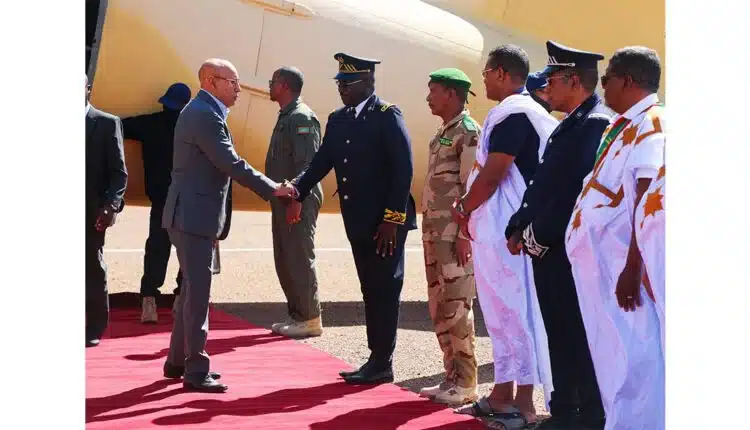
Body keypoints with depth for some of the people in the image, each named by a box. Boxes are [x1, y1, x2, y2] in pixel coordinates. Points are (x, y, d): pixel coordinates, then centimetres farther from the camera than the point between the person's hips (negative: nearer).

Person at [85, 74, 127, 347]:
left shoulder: (107, 123, 2)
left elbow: (119, 171, -1)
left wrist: (111, 205, -14)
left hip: (92, 210, -2)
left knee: (93, 268, 2)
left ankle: (95, 329, 10)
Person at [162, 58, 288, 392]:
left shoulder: (200, 111, 16)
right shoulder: (205, 115, -16)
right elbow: (231, 164, -21)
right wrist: (272, 189, -16)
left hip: (191, 215, 11)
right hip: (193, 217, -11)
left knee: (192, 290, 17)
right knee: (197, 293, -6)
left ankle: (177, 362, 27)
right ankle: (196, 371, -2)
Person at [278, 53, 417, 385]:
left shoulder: (387, 116, -10)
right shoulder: (337, 120, 12)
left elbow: (403, 169, -15)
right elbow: (322, 162, 7)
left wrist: (392, 219, -19)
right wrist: (298, 189, -11)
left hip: (386, 221, -7)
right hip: (359, 221, 7)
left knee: (385, 290, -1)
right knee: (371, 290, 12)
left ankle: (382, 363, 5)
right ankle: (376, 358, 19)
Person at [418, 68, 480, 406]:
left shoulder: (469, 131, -10)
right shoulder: (443, 133, 17)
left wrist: (464, 234, -20)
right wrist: (429, 232, 17)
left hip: (455, 233, -9)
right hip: (435, 230, 9)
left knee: (457, 306, -6)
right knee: (439, 306, 11)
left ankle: (466, 384, 1)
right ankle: (452, 377, 19)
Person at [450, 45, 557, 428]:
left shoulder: (512, 113, -16)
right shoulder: (518, 111, 15)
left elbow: (492, 174, -19)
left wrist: (465, 210, -5)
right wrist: (468, 207, 8)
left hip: (503, 230, -10)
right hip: (493, 228, 10)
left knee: (513, 311, -4)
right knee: (502, 311, 14)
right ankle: (503, 395, 23)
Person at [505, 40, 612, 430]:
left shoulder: (596, 123, -13)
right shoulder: (570, 125, 19)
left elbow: (577, 190, -21)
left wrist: (540, 235, -17)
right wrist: (519, 227, 11)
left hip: (570, 250, -10)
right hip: (548, 249, 10)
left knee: (579, 336, -3)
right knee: (560, 334, 14)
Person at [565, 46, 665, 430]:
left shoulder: (652, 124, -11)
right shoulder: (620, 127, 18)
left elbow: (648, 199, -19)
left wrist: (633, 267, -24)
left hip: (622, 265, -10)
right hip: (599, 261, 10)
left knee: (632, 361, -7)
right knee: (610, 358, 13)